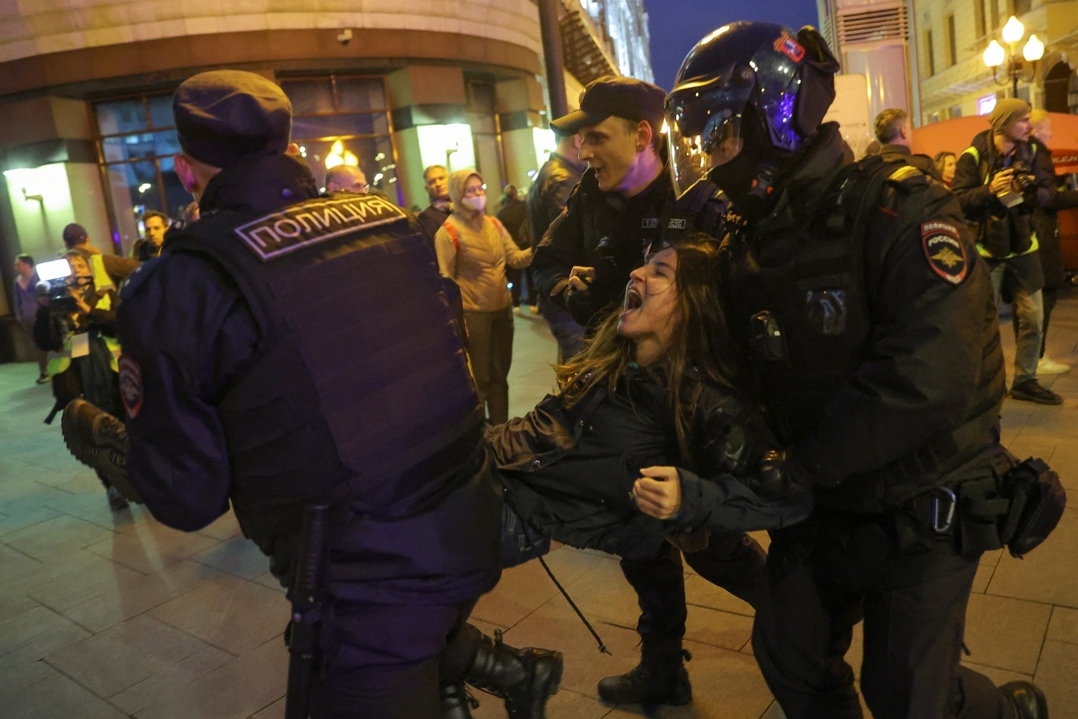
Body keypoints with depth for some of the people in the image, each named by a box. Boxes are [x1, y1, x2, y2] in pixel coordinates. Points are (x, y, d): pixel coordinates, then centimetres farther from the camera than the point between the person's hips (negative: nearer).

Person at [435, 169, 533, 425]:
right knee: (478, 379, 3)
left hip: (502, 309, 6)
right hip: (473, 314, -6)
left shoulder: (493, 224, 8)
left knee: (499, 375, 16)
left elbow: (515, 257, 4)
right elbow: (446, 280, -11)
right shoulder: (448, 232, -10)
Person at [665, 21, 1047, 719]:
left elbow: (927, 378, -33)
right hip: (822, 504, 7)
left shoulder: (900, 211, -22)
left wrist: (803, 463, -25)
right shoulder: (747, 242, 1)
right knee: (789, 658, 17)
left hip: (923, 510, -6)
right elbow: (745, 367, 5)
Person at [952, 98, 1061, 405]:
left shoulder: (1029, 153, 6)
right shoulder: (973, 156, -11)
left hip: (1022, 248, 6)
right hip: (986, 250, -5)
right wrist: (989, 190, -30)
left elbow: (1048, 192, 6)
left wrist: (1036, 191, -15)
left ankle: (1025, 381, 22)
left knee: (1033, 318, 8)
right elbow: (958, 201, -16)